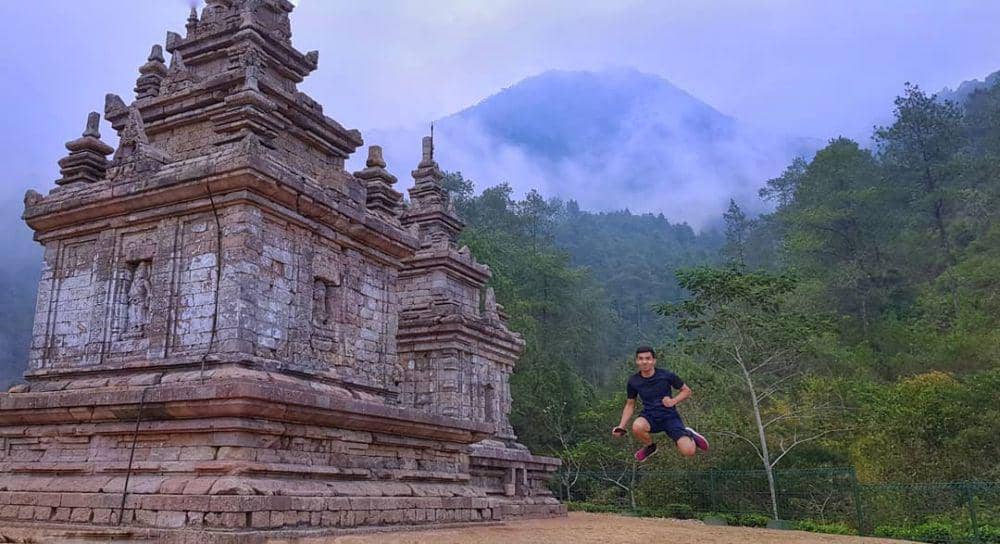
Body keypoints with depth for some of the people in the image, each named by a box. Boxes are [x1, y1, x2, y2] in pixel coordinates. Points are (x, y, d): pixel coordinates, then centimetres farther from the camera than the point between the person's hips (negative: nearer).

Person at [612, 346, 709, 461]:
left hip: (670, 416, -2)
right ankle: (650, 446, 2)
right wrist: (621, 426, -4)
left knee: (689, 452, -21)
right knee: (637, 427, -35)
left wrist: (673, 401, -17)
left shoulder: (666, 375, -10)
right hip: (650, 417, 2)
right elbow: (630, 405, 9)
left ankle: (689, 435, 18)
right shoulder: (633, 381, -4)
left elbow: (686, 391, 3)